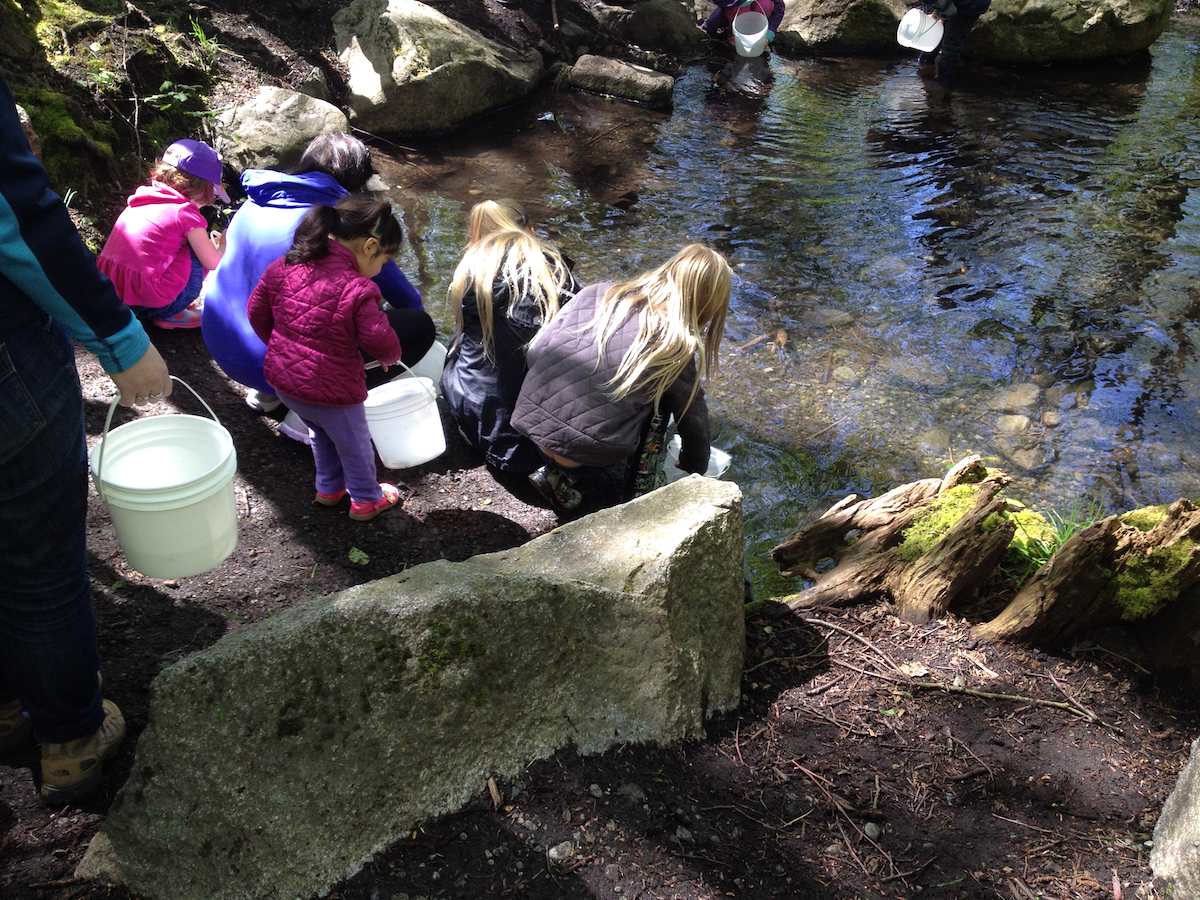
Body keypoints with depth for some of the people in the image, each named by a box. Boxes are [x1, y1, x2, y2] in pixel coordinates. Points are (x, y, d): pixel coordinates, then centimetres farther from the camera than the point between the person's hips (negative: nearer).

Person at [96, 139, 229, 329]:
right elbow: (213, 262, -3)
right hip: (147, 300, -8)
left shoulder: (145, 196, 13)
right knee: (198, 254, 6)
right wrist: (223, 246, 18)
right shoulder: (186, 214, -10)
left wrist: (209, 243, 31)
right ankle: (168, 315, 7)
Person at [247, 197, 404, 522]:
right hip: (331, 391, -7)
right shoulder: (358, 290, -26)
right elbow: (381, 341, -21)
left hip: (281, 378, 7)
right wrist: (390, 357, 3)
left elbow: (257, 312, 5)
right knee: (354, 443, 20)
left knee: (321, 434, 32)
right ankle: (365, 500, 40)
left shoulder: (284, 267, -6)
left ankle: (329, 488, 51)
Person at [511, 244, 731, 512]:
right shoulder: (678, 349, -3)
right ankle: (561, 474, 12)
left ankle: (558, 468, 12)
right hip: (585, 449, -5)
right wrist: (694, 469, 28)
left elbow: (535, 351, 9)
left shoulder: (598, 294, 6)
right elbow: (694, 419, 8)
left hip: (530, 420, 5)